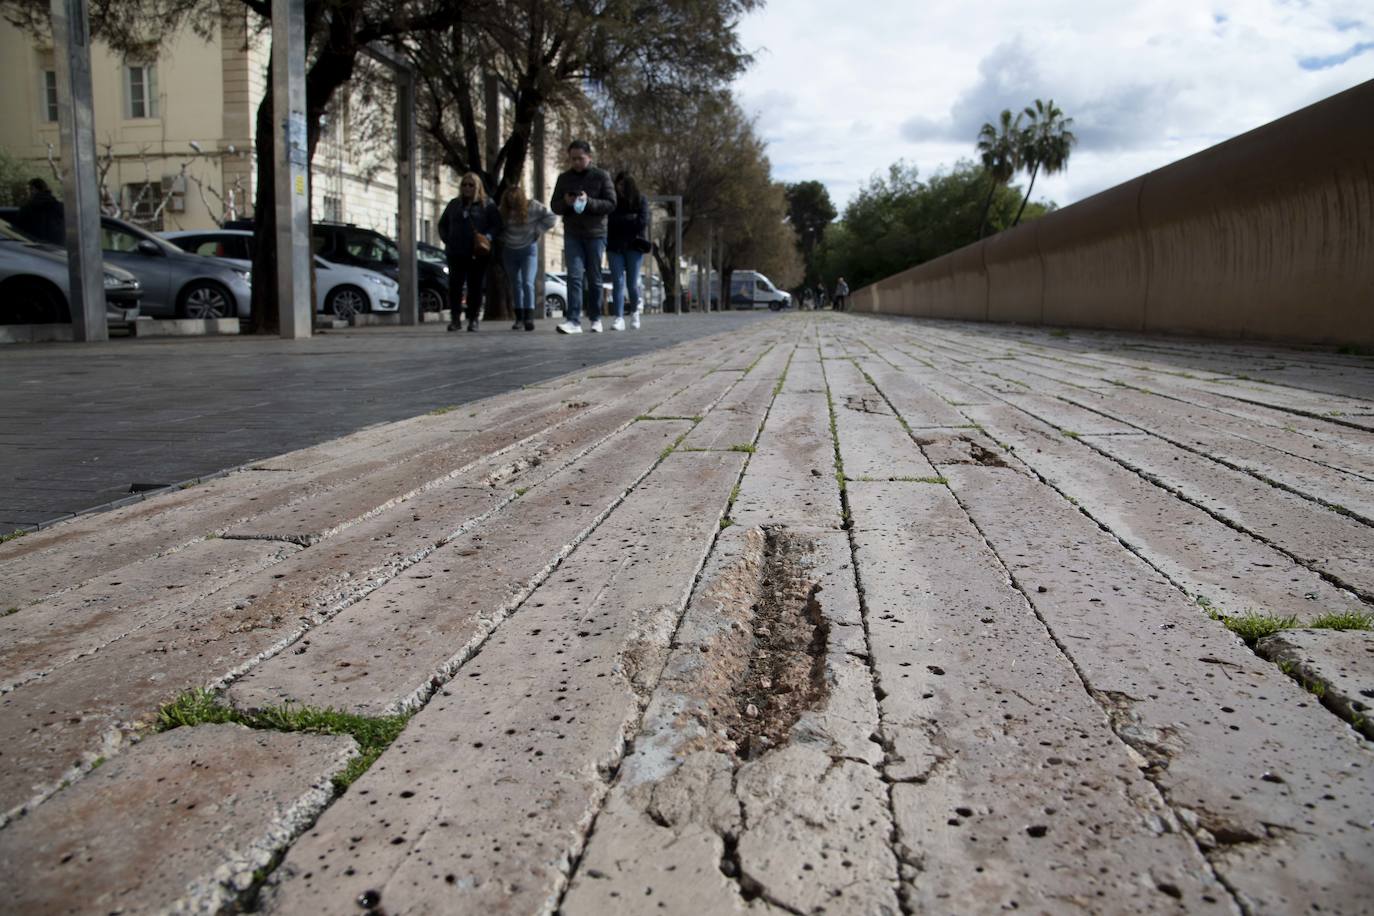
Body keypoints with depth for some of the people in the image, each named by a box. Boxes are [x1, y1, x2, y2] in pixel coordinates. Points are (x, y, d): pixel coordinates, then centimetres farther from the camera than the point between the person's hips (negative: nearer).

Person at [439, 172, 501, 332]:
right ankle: (454, 318, 5)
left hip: (478, 254, -3)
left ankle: (473, 319, 8)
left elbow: (497, 225, 0)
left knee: (475, 287, 0)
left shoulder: (487, 205, 5)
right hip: (456, 253, 3)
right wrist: (446, 239, 7)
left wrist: (487, 237, -15)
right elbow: (442, 224, 23)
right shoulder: (454, 204, 16)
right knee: (454, 286, -3)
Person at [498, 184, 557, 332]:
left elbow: (551, 217, -10)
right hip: (509, 251, 4)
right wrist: (503, 238, -1)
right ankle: (519, 318, 14)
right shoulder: (504, 210, -2)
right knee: (516, 285, 8)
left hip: (528, 249, -4)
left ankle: (529, 317, -20)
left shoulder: (533, 206, -11)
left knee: (527, 283, -16)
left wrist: (537, 230, -10)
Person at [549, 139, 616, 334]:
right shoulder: (564, 178, 9)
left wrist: (589, 202, -20)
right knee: (574, 276, -10)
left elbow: (611, 204, -5)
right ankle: (574, 320, -15)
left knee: (594, 278, 5)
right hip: (572, 235, 1)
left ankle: (596, 319, 17)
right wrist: (566, 203, -12)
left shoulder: (601, 177, 2)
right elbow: (554, 206, 10)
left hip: (596, 234, -1)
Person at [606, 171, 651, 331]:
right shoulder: (613, 200, 11)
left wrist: (620, 220, -2)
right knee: (617, 282, -8)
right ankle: (619, 318, -10)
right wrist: (630, 219, -10)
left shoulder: (641, 200, 5)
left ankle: (635, 310, 27)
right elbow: (609, 221, 2)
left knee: (632, 283, -2)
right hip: (615, 246, 2)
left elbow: (642, 222, -7)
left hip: (633, 246, -2)